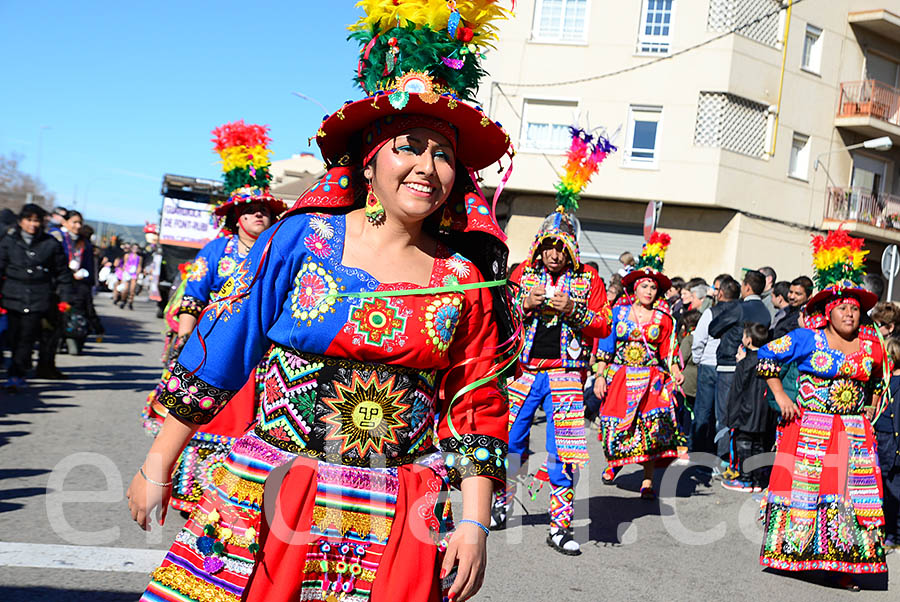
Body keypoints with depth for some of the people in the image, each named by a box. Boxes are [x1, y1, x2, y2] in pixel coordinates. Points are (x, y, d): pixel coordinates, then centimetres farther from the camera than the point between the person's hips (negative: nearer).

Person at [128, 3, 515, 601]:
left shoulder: (464, 280, 1)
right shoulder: (299, 238, -3)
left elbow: (476, 408, 3)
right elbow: (218, 351, 0)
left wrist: (475, 521, -3)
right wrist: (158, 465, 3)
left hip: (403, 523, 1)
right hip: (269, 501, 0)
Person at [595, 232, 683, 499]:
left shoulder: (663, 318, 5)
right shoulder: (619, 312, 4)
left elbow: (667, 350, 7)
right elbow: (606, 345, 3)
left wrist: (675, 371, -11)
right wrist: (600, 376, -2)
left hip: (651, 379, 0)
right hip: (620, 377, 0)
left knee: (652, 423, -12)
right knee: (616, 423, 1)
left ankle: (648, 479, -5)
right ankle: (614, 461, 30)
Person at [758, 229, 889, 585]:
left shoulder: (870, 343, 6)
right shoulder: (809, 339, -6)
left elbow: (877, 380, 25)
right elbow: (766, 357, -1)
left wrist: (870, 412, 15)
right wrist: (780, 398, -3)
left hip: (854, 434, 4)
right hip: (810, 431, -3)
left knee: (852, 494, 2)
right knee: (804, 489, 1)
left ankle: (845, 566, 11)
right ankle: (794, 555, 14)